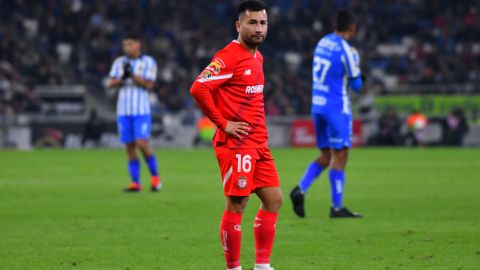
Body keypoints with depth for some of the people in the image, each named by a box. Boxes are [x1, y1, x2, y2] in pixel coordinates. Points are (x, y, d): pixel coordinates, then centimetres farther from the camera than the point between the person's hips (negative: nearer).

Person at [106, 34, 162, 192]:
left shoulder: (148, 62, 0)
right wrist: (122, 77, -14)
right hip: (123, 111, 4)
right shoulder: (119, 62, 11)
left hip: (141, 110, -4)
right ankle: (135, 183, 6)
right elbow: (110, 84, 4)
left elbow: (148, 85, -8)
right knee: (130, 147, 2)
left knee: (142, 144, -14)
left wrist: (132, 75, -17)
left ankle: (155, 177, 4)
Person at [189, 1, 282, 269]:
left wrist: (260, 129, 15)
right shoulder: (229, 57, -14)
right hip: (236, 144, -9)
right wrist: (223, 123, -18)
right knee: (237, 204, -5)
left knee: (274, 199, 8)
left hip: (258, 144, 9)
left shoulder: (257, 57, 15)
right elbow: (199, 88, -24)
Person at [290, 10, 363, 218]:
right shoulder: (345, 50, -14)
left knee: (326, 157, 14)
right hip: (337, 107, -7)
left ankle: (300, 189, -5)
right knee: (339, 156, -1)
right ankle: (337, 207, -1)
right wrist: (357, 67, 12)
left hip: (317, 105, 7)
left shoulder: (322, 43, 9)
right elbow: (356, 85, -6)